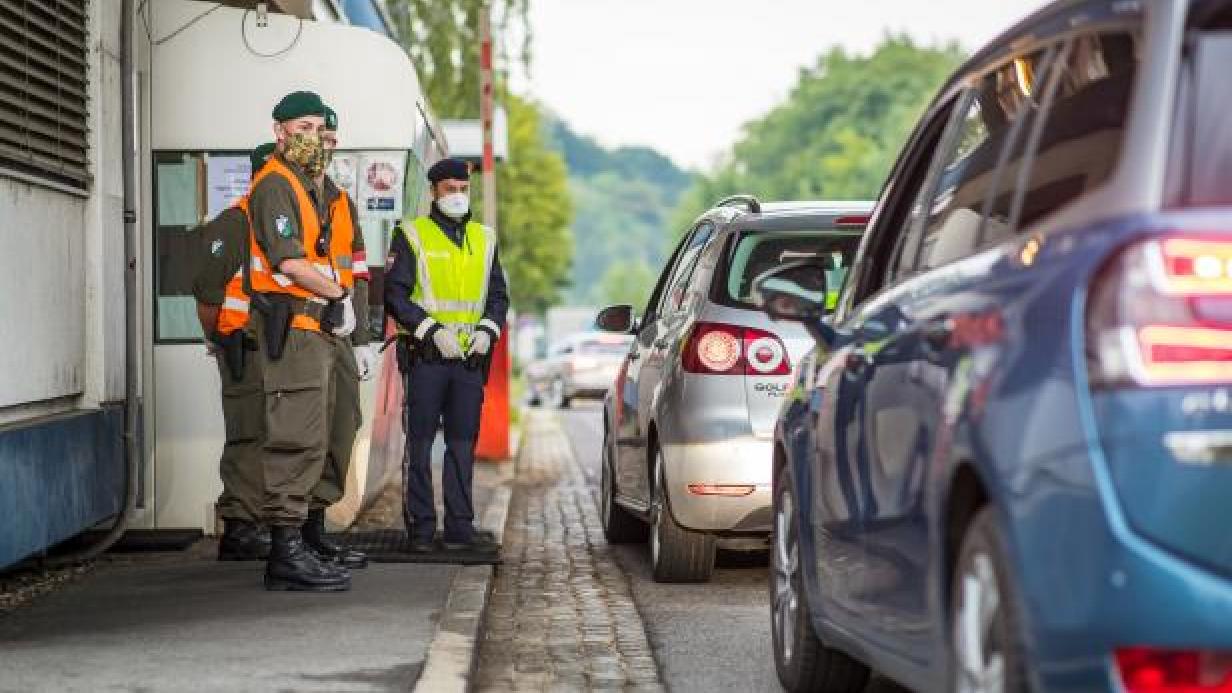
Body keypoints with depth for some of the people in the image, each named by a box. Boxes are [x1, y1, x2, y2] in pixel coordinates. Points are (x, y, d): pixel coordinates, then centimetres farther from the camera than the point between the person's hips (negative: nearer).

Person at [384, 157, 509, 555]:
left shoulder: (484, 239, 16)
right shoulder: (411, 236, 1)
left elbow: (499, 295, 17)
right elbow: (395, 295, -5)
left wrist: (487, 329, -2)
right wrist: (433, 331, -14)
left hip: (471, 359, 4)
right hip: (426, 358, -4)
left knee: (464, 446, 6)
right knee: (420, 445, -2)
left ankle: (460, 528, 10)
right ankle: (421, 529, 2)